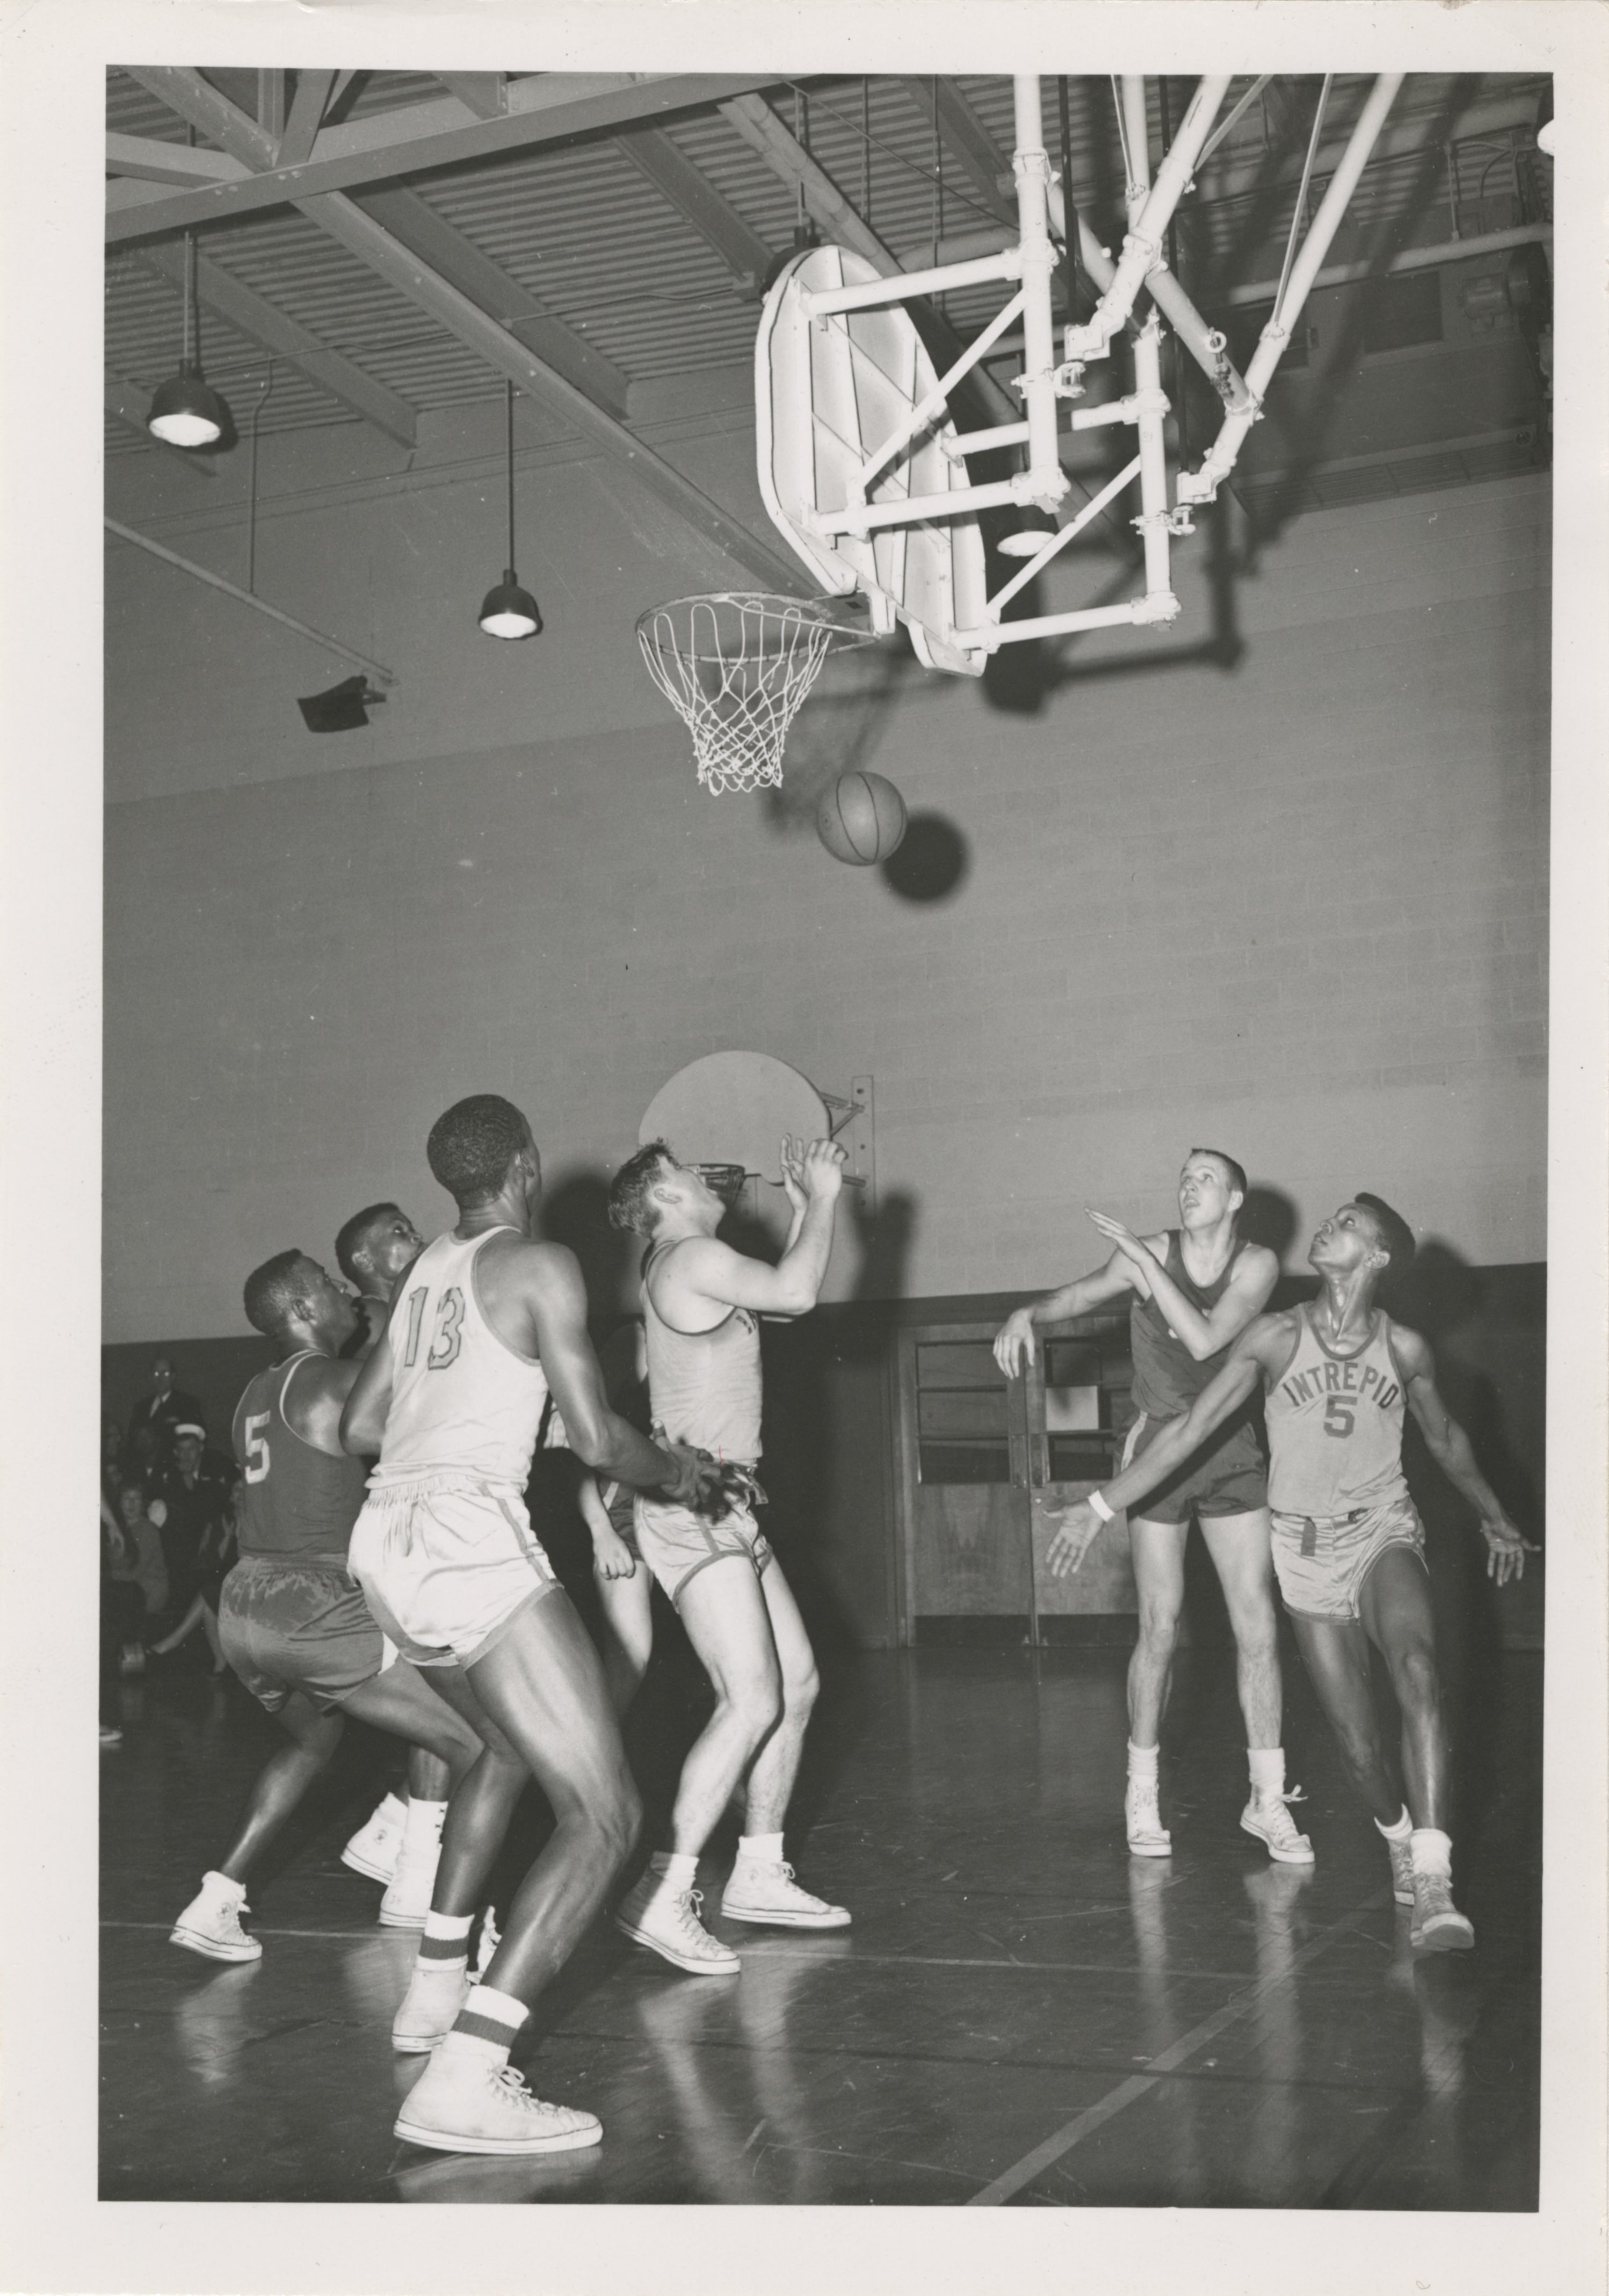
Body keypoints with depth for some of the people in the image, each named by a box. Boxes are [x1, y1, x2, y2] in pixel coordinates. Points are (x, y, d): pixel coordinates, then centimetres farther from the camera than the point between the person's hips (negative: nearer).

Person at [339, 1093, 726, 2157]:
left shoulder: (426, 1271, 19)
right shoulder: (540, 1265, -3)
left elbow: (360, 1426, 26)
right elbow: (597, 1437, -7)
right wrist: (676, 1473, 13)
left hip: (387, 1535, 9)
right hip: (469, 1534, -9)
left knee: (512, 1741, 34)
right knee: (605, 1816, -10)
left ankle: (438, 1981, 35)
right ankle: (466, 2080, -22)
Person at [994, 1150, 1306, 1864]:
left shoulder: (1258, 1265, -7)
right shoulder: (1150, 1252, -6)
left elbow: (1205, 1341, -20)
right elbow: (1084, 1293, -15)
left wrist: (1146, 1261, -24)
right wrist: (1028, 1314, -36)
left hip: (1232, 1451, 2)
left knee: (1258, 1626, -1)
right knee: (1160, 1628, -3)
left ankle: (1267, 1798, 8)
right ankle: (1143, 1792, 11)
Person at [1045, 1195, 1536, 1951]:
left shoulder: (1405, 1349, -3)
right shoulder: (1274, 1338, -7)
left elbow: (1445, 1439, 16)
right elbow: (1190, 1429, -5)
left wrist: (1495, 1519, 28)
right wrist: (1100, 1505, -7)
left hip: (1383, 1533, 0)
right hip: (1306, 1547, 0)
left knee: (1416, 1672, -28)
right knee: (1355, 1735, 0)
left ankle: (1432, 1885, -32)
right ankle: (1400, 1838, 33)